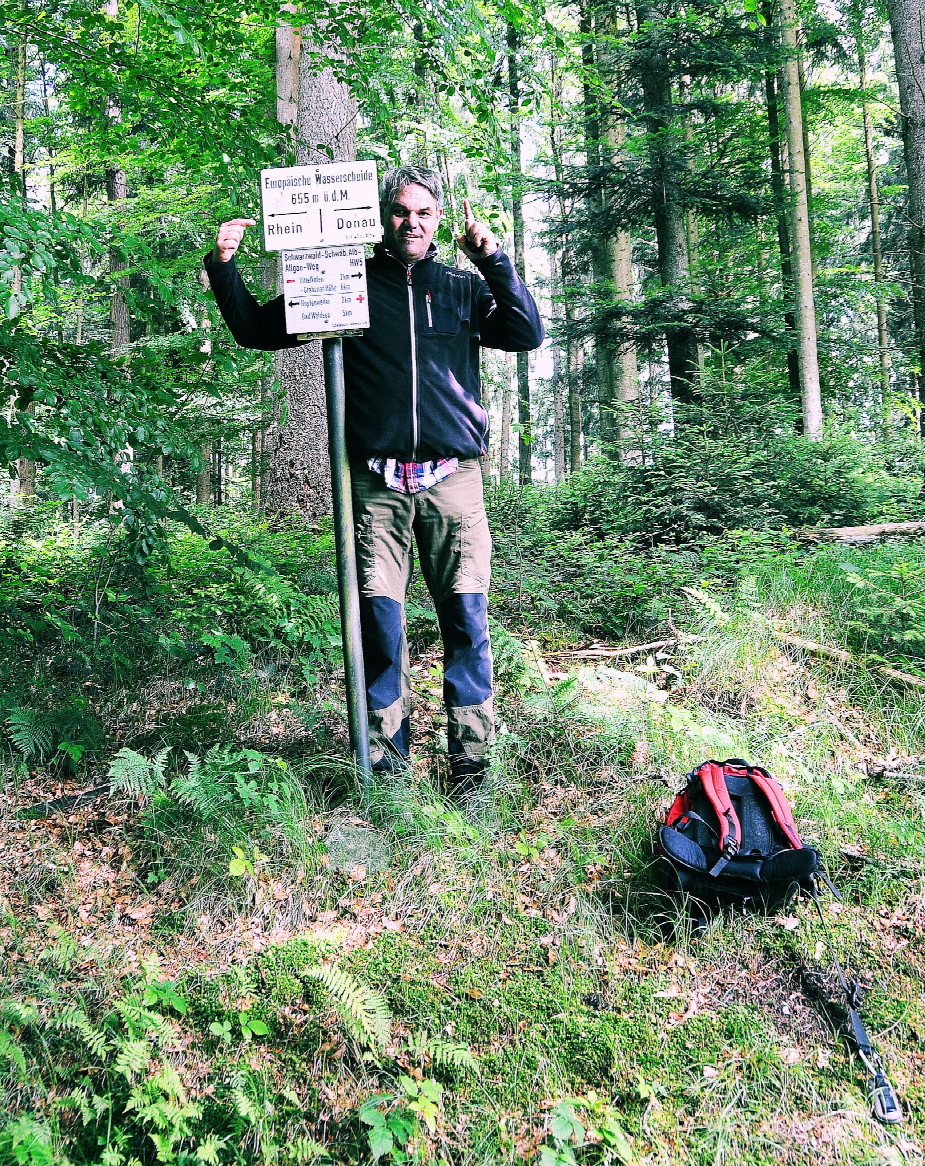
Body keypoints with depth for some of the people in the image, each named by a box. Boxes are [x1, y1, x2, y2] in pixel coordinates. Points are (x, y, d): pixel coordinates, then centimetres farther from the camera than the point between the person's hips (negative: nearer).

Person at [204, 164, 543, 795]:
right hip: (376, 482, 0)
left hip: (452, 477, 1)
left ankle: (471, 763, 9)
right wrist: (224, 267, 4)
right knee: (380, 622, -1)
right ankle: (386, 762, 11)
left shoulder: (463, 288, 15)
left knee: (468, 622, -1)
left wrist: (495, 262, -8)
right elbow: (258, 330, 17)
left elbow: (528, 336, 0)